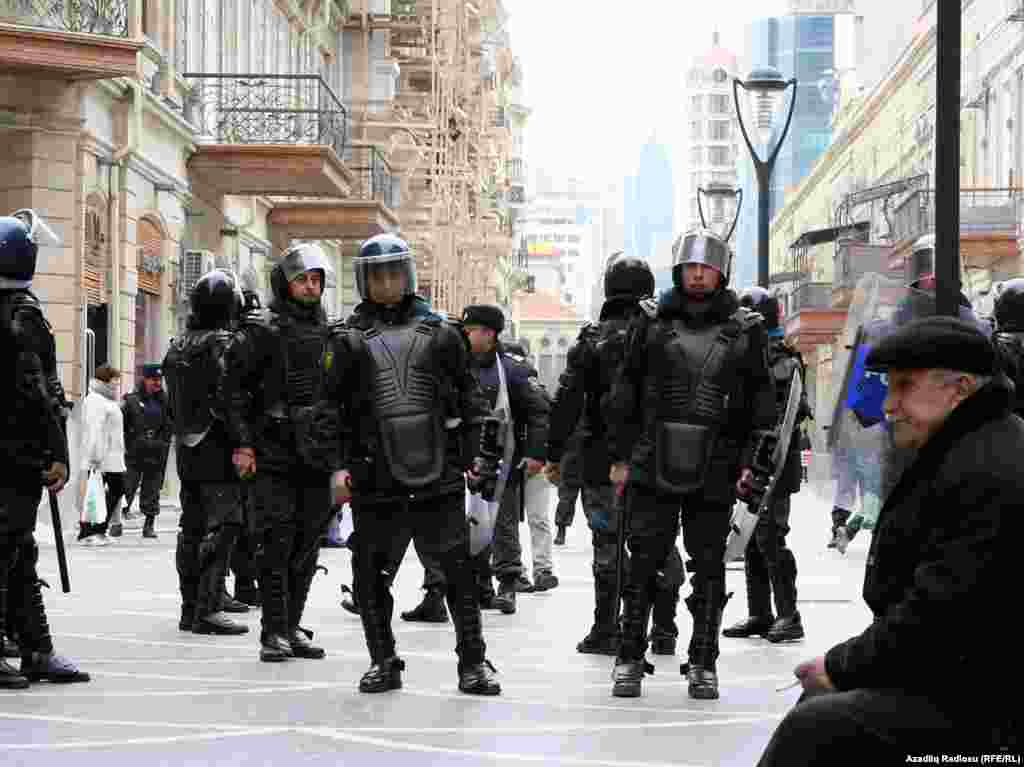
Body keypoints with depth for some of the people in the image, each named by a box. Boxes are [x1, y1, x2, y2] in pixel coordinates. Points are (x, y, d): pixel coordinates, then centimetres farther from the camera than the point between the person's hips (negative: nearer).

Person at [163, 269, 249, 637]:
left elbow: (174, 401, 15)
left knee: (192, 528, 13)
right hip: (218, 451, -8)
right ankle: (208, 609, -11)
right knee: (221, 527, -6)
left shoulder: (177, 347, 11)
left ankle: (190, 607, 18)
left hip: (186, 448, 8)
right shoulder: (225, 344, -13)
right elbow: (227, 400, -21)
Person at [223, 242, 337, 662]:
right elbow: (233, 386, -6)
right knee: (275, 544, -6)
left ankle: (292, 627, 16)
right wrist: (242, 443, -12)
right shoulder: (261, 329, -4)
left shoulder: (330, 332, 13)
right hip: (273, 455, -5)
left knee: (306, 547, 8)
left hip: (317, 456, 5)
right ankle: (274, 632, -1)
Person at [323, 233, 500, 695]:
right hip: (376, 483, 0)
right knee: (371, 575, 6)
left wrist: (467, 457, 7)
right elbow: (328, 409, 3)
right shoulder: (349, 340, 5)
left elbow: (469, 400, 12)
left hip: (438, 480, 0)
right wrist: (338, 466, -5)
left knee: (458, 571, 2)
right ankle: (383, 662, 20)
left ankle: (473, 662, 11)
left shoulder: (440, 334, 8)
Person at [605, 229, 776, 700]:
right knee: (644, 563, -1)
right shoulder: (652, 323, 6)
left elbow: (761, 403, 6)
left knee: (708, 568, 6)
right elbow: (625, 394, 8)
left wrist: (751, 461, -2)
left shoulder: (745, 331, 5)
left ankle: (703, 665, 15)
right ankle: (630, 659, 7)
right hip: (654, 466, 0)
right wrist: (621, 457, 4)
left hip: (714, 472, 0)